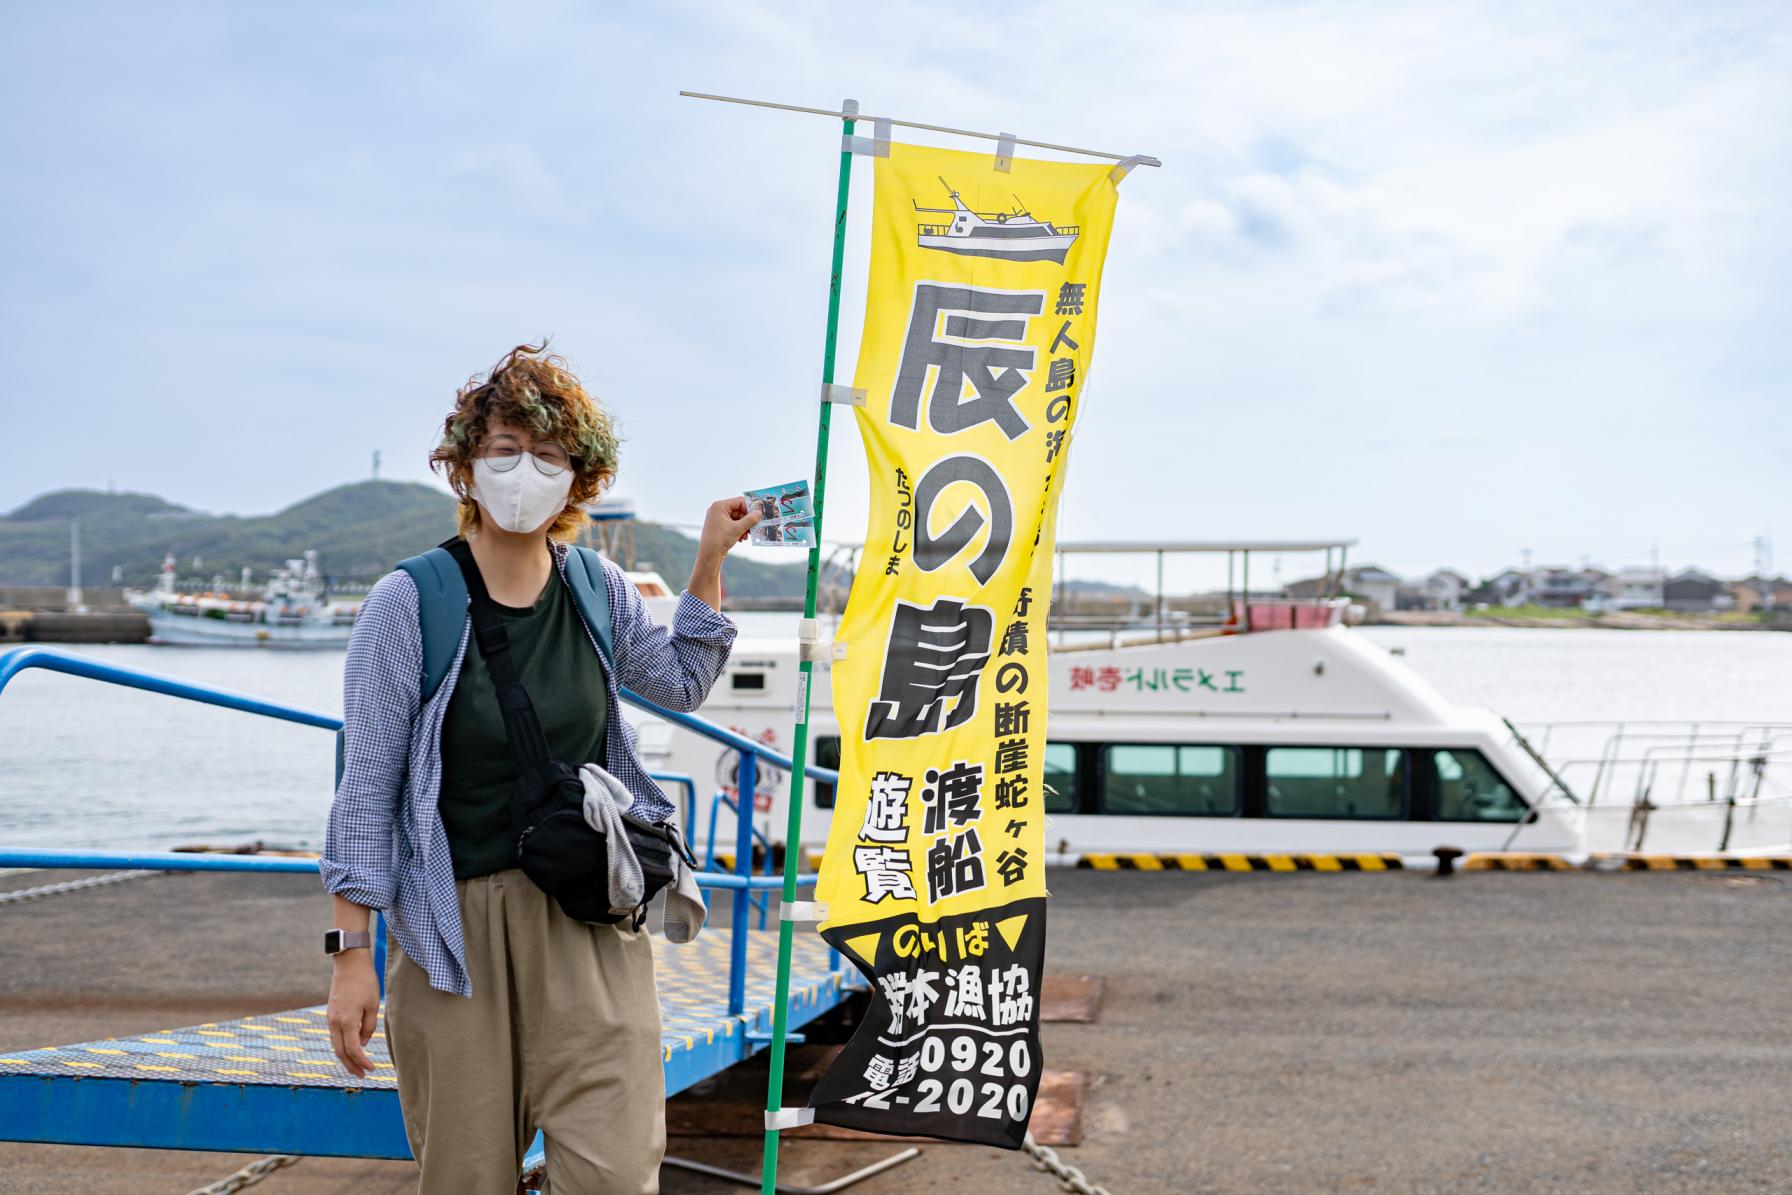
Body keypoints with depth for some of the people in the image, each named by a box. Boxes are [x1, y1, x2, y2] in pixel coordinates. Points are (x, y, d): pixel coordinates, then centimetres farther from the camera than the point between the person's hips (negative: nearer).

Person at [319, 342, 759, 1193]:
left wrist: (710, 560, 15)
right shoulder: (408, 603, -7)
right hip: (457, 922, -2)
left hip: (590, 922, 3)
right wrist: (351, 952, -8)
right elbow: (368, 788, -5)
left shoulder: (599, 590, 4)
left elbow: (681, 684, 24)